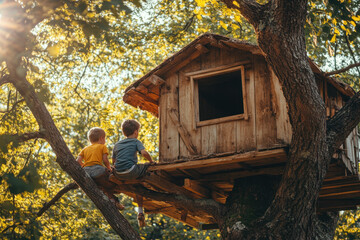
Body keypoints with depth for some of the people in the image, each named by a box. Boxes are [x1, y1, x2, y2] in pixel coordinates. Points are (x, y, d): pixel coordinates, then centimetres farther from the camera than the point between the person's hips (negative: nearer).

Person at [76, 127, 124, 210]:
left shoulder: (85, 149, 25)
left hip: (86, 171, 5)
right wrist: (109, 169, 15)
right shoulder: (102, 146, 13)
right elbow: (105, 160, 0)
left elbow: (78, 161, 12)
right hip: (98, 169, -5)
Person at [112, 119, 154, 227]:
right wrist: (151, 160, 7)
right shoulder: (136, 142, 7)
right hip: (131, 170, -7)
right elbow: (144, 153, -11)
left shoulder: (117, 144, 24)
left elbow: (113, 161, 26)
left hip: (118, 174, 7)